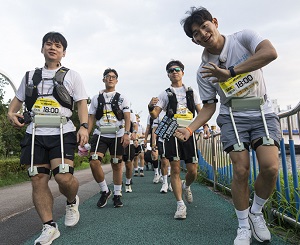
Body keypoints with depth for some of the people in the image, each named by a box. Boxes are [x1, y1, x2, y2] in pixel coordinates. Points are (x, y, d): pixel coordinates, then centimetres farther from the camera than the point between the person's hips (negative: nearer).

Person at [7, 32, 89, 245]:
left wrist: (84, 126, -13)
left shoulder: (71, 75, 9)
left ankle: (72, 202, 17)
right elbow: (18, 98, 26)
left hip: (62, 133, -3)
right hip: (35, 134, 4)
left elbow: (82, 103, 1)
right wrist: (11, 113, 5)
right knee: (38, 180, 0)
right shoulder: (30, 75, 18)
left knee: (63, 177, -17)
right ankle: (50, 227, 12)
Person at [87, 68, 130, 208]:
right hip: (100, 134, 1)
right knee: (94, 162, -14)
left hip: (117, 135, -1)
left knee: (117, 165, 6)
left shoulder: (122, 98, 7)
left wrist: (126, 133, -16)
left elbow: (127, 117, -2)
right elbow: (91, 118, 9)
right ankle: (105, 191, 7)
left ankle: (117, 195, 21)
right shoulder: (96, 98, 11)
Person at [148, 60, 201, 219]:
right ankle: (180, 205, 5)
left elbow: (200, 112, 15)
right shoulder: (165, 94, 10)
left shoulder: (191, 92, 17)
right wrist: (151, 107, -21)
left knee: (193, 170, 1)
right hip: (172, 133, -2)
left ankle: (186, 186, 36)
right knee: (175, 169, -5)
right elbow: (155, 115, 2)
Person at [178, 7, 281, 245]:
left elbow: (270, 52, -26)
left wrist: (230, 72, -31)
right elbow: (209, 106, 1)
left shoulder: (243, 38, -7)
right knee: (241, 170, -10)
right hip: (232, 118, 1)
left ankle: (256, 212, 14)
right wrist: (190, 128, -14)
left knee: (270, 167, -16)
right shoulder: (203, 71, -3)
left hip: (263, 113, 0)